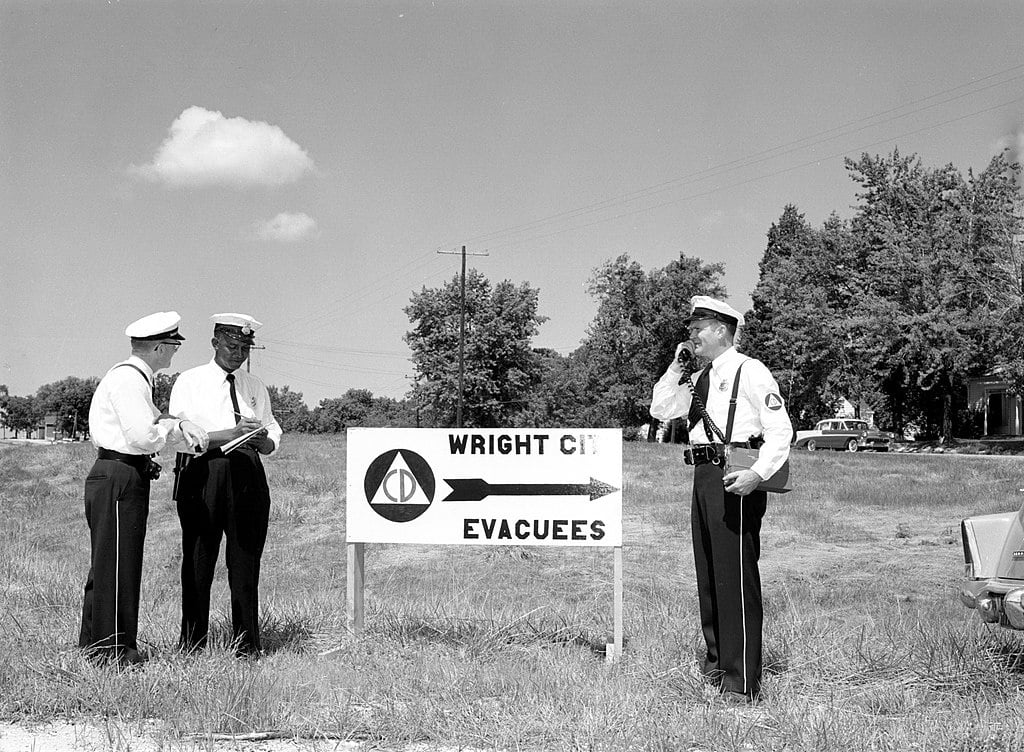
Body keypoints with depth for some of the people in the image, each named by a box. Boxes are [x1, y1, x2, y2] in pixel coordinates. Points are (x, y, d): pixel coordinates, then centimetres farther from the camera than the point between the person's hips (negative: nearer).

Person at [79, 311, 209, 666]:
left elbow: (150, 423, 19)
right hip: (118, 475, -11)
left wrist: (181, 425, 2)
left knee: (108, 563, 16)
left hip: (128, 477, 11)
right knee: (116, 561, -6)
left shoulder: (137, 378, 18)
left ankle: (95, 641, 25)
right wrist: (172, 427, -6)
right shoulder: (127, 378, -16)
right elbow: (143, 436, -23)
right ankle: (110, 647, 0)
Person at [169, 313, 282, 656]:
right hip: (202, 473, -3)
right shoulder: (189, 382, 5)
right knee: (198, 562, 1)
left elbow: (273, 439, 17)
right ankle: (192, 644, 10)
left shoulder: (255, 387, 19)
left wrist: (262, 439, -8)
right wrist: (232, 433, -21)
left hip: (247, 475, 4)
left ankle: (247, 645, 10)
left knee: (246, 562, 3)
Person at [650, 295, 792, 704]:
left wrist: (757, 473, -25)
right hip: (704, 476, 9)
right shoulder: (699, 379, 19)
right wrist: (676, 368, 10)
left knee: (736, 577, -8)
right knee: (708, 575, 14)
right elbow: (660, 409, 19)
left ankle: (742, 682, -5)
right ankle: (717, 662, 26)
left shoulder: (750, 372, -6)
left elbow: (780, 431, -11)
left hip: (735, 479, -9)